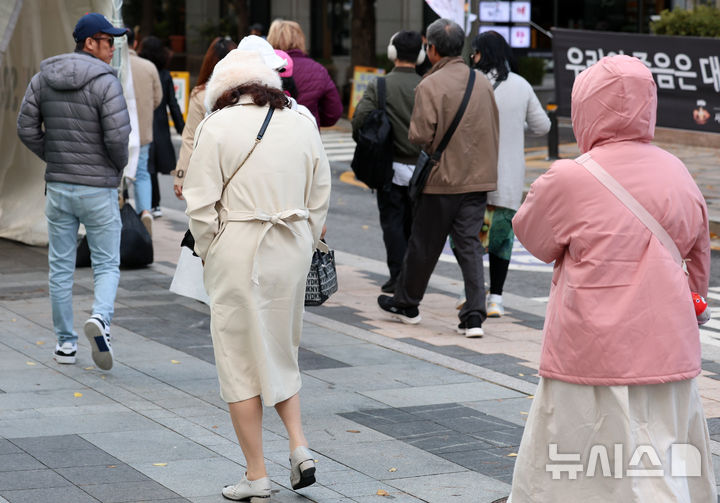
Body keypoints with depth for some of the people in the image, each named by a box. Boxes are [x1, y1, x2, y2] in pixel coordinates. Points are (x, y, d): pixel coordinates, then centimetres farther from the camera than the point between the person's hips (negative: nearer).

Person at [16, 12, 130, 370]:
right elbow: (117, 136, -20)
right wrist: (119, 165, 0)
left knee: (60, 267, 12)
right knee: (107, 265, 6)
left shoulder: (44, 78, 3)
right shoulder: (104, 81, -14)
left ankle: (65, 343, 15)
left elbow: (27, 128, 3)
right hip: (98, 188, -4)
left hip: (58, 186, 5)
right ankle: (99, 319, -20)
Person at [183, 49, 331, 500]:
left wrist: (209, 255, 5)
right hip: (292, 251, 5)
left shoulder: (217, 127, -8)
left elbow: (201, 204, -9)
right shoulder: (302, 125, 6)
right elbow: (320, 199, 9)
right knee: (281, 351, 22)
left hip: (238, 251, -5)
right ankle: (299, 446, 9)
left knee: (241, 361, 4)